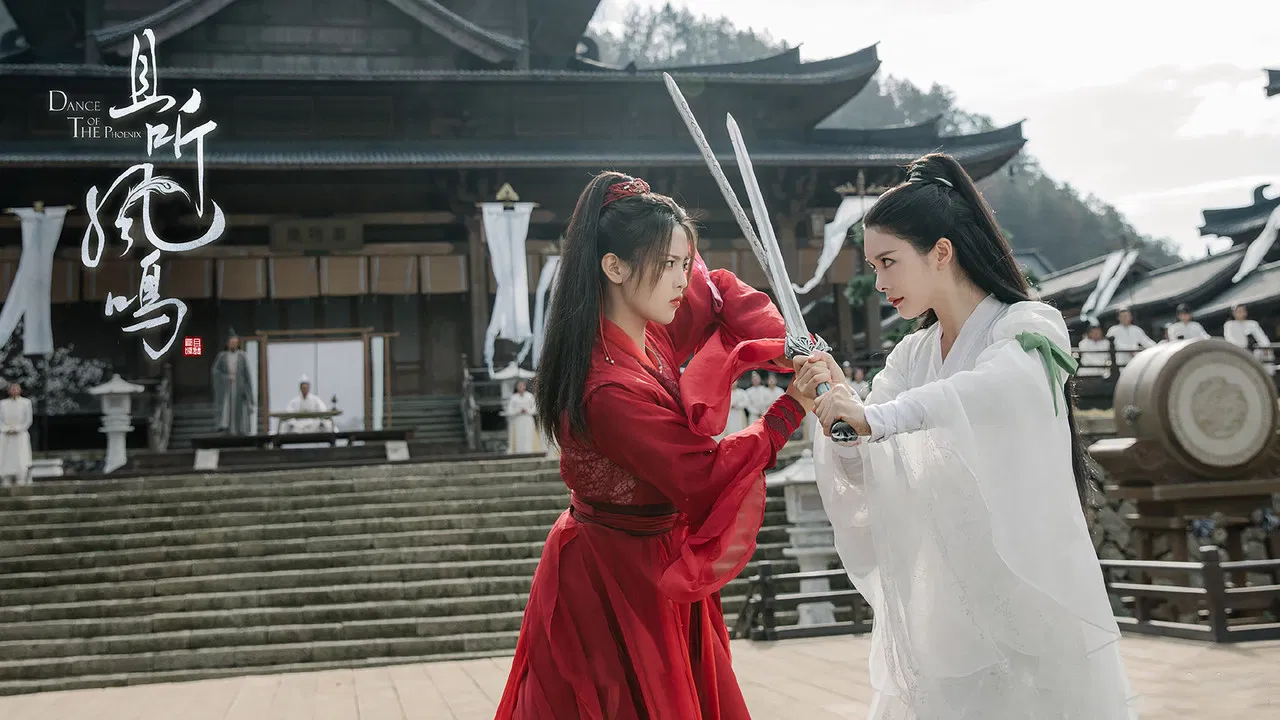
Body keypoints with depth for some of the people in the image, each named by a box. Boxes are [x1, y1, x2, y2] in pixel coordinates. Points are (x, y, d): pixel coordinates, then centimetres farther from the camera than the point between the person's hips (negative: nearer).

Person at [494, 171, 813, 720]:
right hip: (616, 581, -9)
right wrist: (793, 407, -15)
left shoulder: (648, 333, -3)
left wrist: (796, 350, -5)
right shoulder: (612, 390, -29)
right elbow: (704, 474, -22)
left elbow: (720, 294, 11)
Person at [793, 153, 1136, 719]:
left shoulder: (1028, 328, -7)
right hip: (938, 604, 5)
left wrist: (874, 417, -39)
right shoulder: (910, 358, 10)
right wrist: (835, 399, -15)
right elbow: (860, 474, 3)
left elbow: (1005, 385, -32)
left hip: (1028, 602, -5)